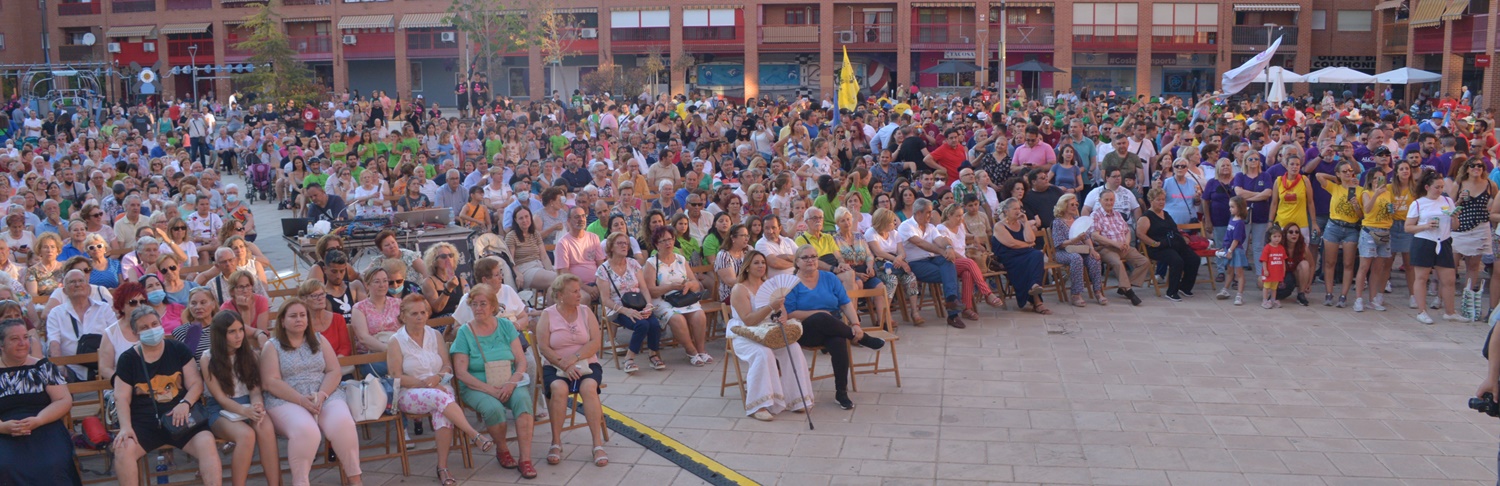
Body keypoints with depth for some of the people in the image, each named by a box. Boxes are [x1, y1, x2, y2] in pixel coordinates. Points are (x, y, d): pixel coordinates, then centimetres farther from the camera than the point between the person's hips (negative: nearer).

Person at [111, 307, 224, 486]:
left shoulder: (178, 350, 8)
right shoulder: (128, 359, 8)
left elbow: (196, 383, 3)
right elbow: (121, 397, 1)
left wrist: (185, 404, -18)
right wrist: (126, 427, -16)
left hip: (180, 419, 0)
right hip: (144, 423, 1)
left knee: (207, 443, -28)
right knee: (123, 448, -29)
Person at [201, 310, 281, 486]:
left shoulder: (251, 353, 5)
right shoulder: (208, 359, -5)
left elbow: (255, 389, 2)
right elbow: (220, 398, -9)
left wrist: (257, 406, -23)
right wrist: (245, 411, -27)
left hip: (249, 404, 2)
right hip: (220, 409, -2)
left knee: (266, 429, -33)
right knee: (246, 435, -35)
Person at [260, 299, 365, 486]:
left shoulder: (319, 340, 16)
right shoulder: (272, 346, 7)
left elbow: (334, 371, 8)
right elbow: (271, 382, -5)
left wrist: (321, 395, -13)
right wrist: (302, 400, -18)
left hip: (325, 396, 3)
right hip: (287, 400, -3)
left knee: (343, 424, -29)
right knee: (305, 430, -36)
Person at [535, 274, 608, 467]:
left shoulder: (585, 311, 7)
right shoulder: (547, 315, 3)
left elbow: (595, 343, -2)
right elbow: (543, 347, -7)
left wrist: (573, 358, -16)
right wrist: (564, 365, -19)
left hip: (586, 364, 1)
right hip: (555, 366, -1)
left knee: (588, 387, -31)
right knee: (558, 388, -33)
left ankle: (598, 444, -29)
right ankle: (556, 443, -21)